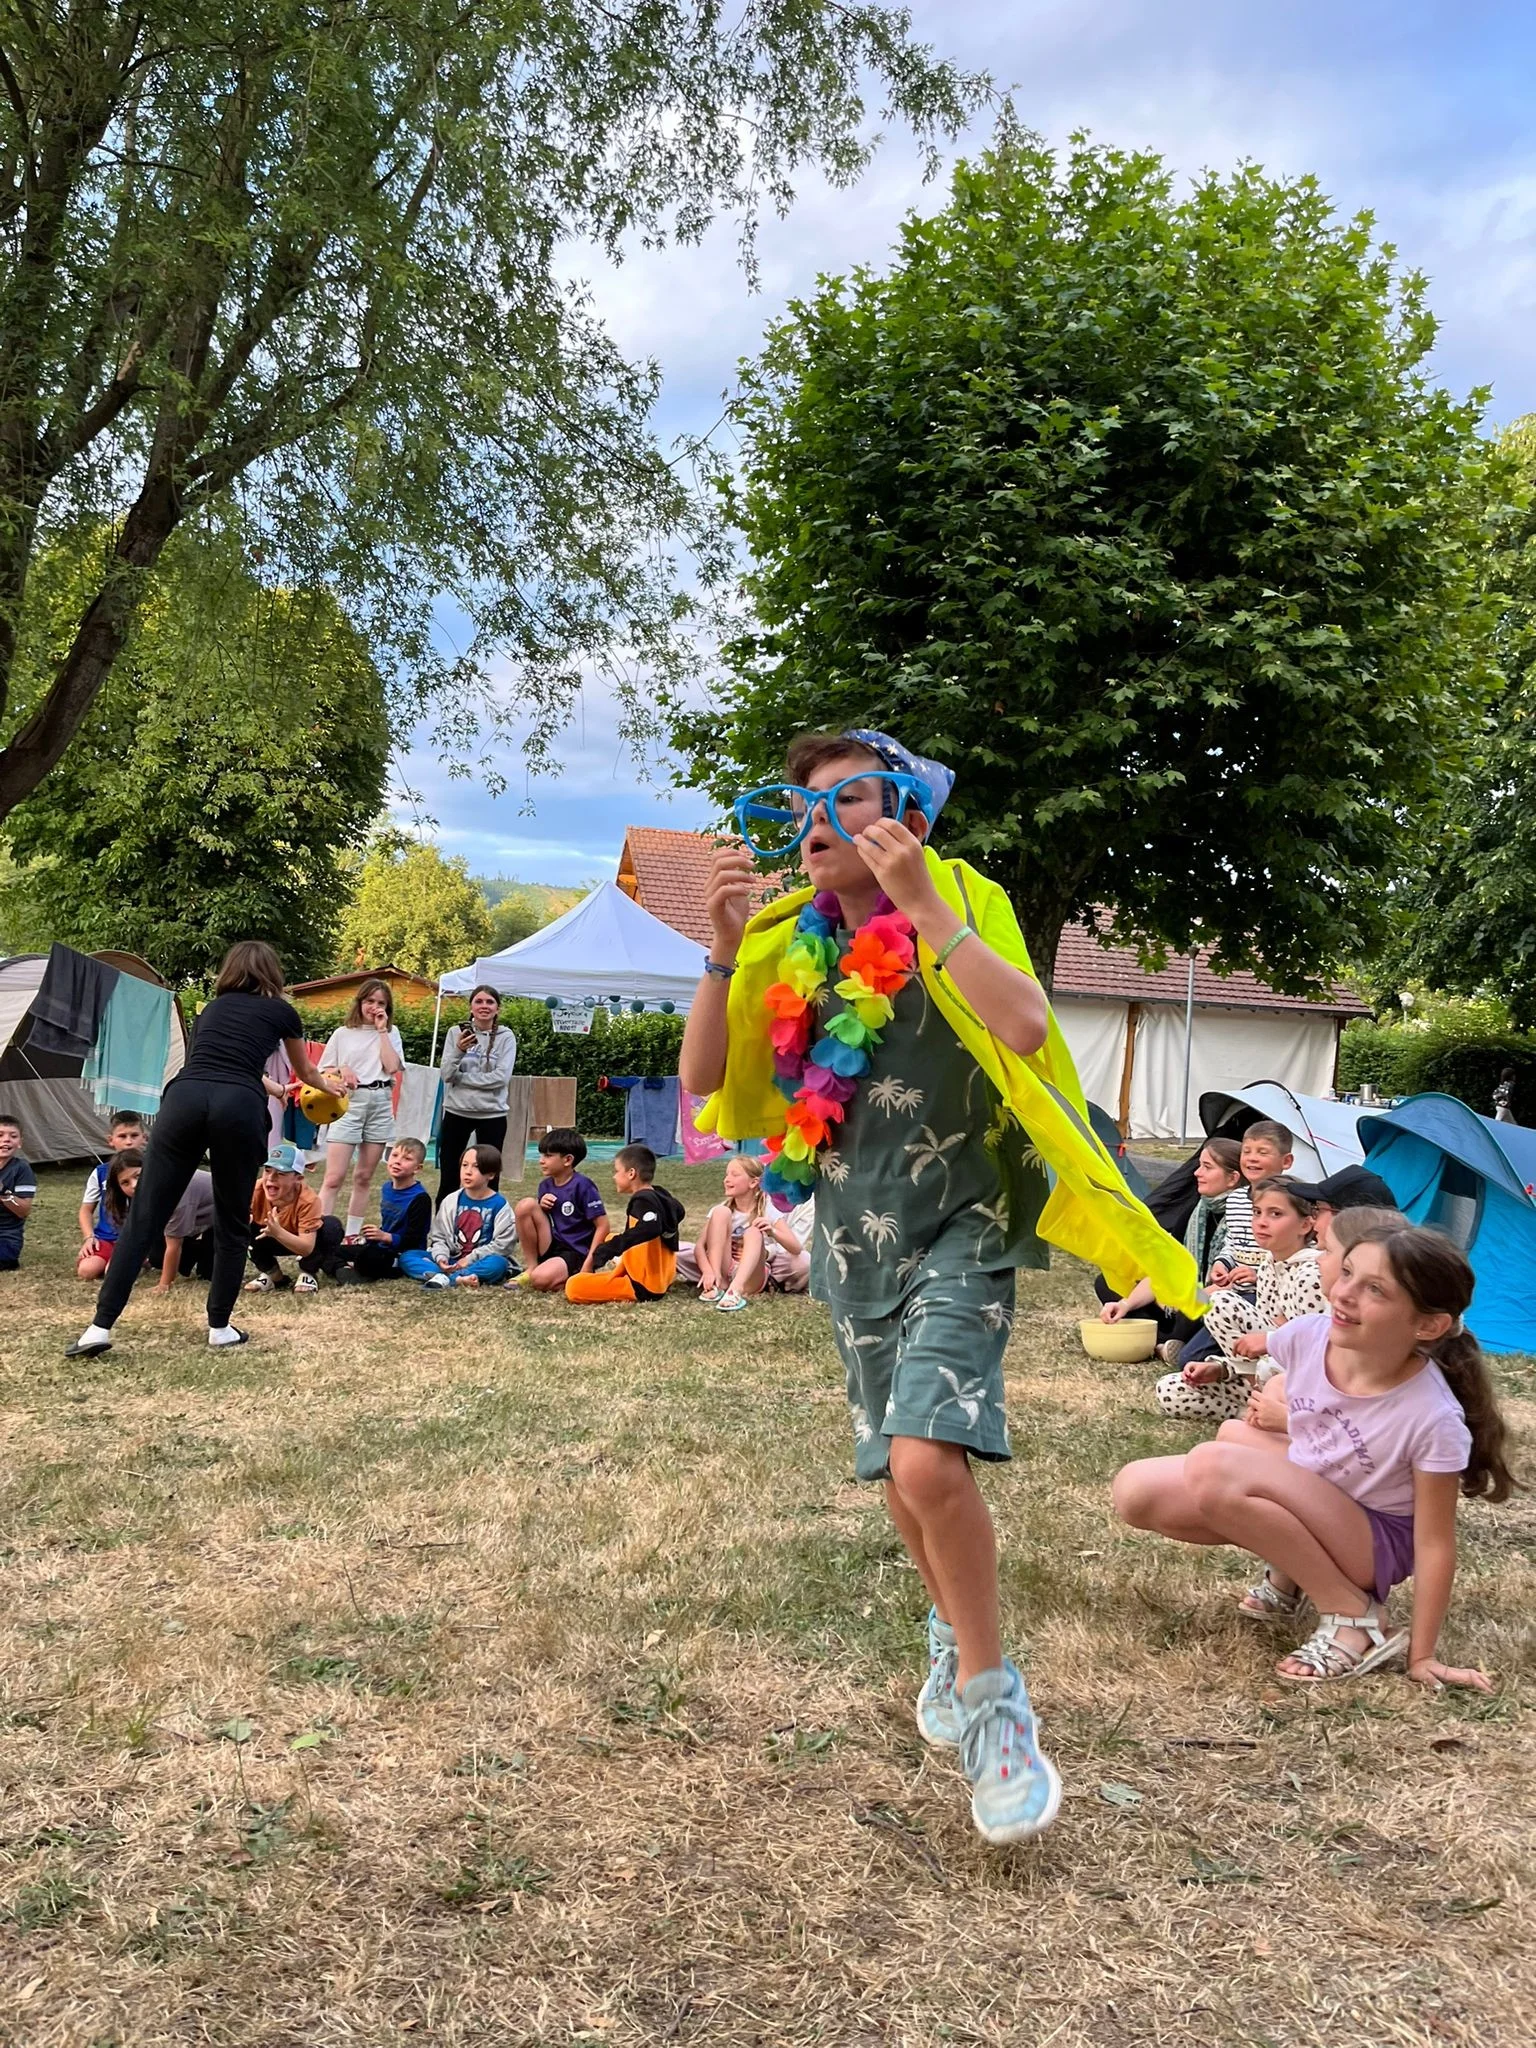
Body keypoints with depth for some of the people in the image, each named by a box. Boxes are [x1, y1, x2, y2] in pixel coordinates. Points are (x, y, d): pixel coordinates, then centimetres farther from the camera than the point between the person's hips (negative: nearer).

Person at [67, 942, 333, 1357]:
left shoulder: (212, 1008, 32)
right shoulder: (282, 1012, 23)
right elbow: (305, 1072, 41)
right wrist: (331, 1088, 64)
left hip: (183, 1099, 3)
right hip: (238, 1107, -3)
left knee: (145, 1217, 2)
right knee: (232, 1224, 12)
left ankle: (100, 1327, -1)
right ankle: (219, 1326, 18)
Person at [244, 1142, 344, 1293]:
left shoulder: (308, 1200, -35)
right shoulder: (256, 1191, -27)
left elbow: (307, 1248, -39)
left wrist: (278, 1232, -55)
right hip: (271, 1242, 3)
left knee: (332, 1227, -33)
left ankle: (308, 1273, -5)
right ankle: (271, 1274, -2)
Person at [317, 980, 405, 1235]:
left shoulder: (391, 1034, 9)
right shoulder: (343, 1033, 6)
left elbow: (392, 1067, -7)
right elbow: (323, 1072, 8)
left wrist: (382, 1030, -5)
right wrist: (340, 1072, -13)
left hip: (380, 1105, 2)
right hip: (348, 1104, -2)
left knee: (364, 1177, 9)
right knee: (334, 1178, -10)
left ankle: (352, 1235, 17)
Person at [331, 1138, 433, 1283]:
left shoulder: (420, 1198, -17)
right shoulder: (387, 1188, 10)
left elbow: (413, 1240, -20)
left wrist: (385, 1237, -27)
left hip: (402, 1256, -9)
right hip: (381, 1248, 9)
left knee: (368, 1257, -40)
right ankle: (343, 1269, -23)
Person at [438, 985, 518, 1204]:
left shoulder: (506, 1037, -2)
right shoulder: (457, 1033, 2)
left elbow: (501, 1077, -13)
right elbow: (446, 1075, -4)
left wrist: (461, 1077, -10)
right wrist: (458, 1050, -21)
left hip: (492, 1114, -1)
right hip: (457, 1112, 1)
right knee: (449, 1177, 6)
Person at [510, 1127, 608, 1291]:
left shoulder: (582, 1186, -13)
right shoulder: (546, 1186, 8)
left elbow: (602, 1226, -13)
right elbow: (529, 1216, 18)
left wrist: (588, 1263, -17)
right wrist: (540, 1208, -6)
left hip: (575, 1254, -7)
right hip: (550, 1248, 7)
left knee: (541, 1279, -36)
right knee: (526, 1204, -14)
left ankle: (576, 1278, -2)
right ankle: (530, 1269, -4)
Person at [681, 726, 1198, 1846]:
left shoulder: (960, 907, -8)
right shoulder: (791, 944, 4)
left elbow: (1027, 1027, -27)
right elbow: (703, 1077, -1)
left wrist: (924, 904, -26)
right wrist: (726, 947, -13)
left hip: (957, 1229, -5)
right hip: (855, 1239, 5)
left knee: (930, 1462, -22)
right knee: (901, 1474, 16)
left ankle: (994, 1704, 0)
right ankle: (956, 1636, 44)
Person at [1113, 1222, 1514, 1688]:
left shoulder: (1434, 1419, -29)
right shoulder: (1307, 1336, -18)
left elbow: (1434, 1541, -19)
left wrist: (1422, 1654, -13)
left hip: (1375, 1542, -6)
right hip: (1299, 1506, 6)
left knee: (1213, 1468, -31)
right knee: (1135, 1491, -11)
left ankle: (1351, 1614, -14)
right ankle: (1291, 1566, 7)